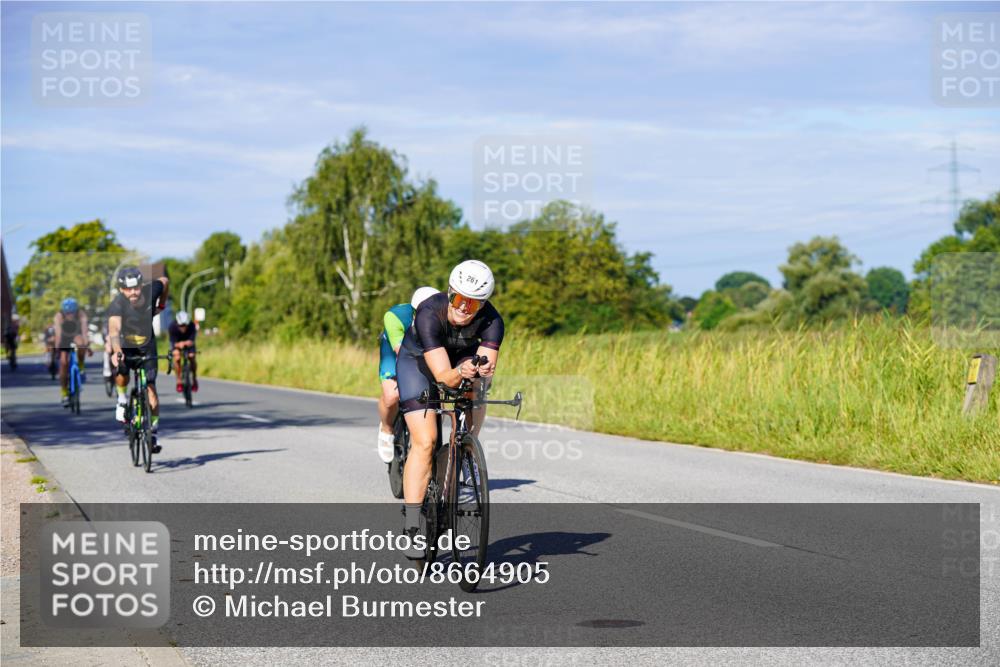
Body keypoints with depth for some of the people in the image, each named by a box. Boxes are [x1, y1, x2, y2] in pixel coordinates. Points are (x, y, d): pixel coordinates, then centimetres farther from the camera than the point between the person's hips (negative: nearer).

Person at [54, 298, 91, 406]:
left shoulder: (81, 314, -29)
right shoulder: (59, 316, -29)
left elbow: (84, 329, -39)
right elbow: (58, 333, -37)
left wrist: (87, 345, -51)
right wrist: (57, 348, -48)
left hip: (76, 336, 0)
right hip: (64, 338, 0)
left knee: (80, 343, -36)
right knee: (63, 362, -11)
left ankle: (81, 367, -12)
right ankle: (64, 394, 0)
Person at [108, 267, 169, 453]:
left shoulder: (150, 291, -21)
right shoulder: (117, 304, -31)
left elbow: (165, 281, 3)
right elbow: (114, 329, -48)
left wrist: (161, 306, 11)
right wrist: (116, 351, -65)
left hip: (146, 346, 2)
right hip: (123, 345, -2)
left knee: (151, 388, -7)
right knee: (121, 371, -33)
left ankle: (154, 430, 9)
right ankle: (122, 399, 0)